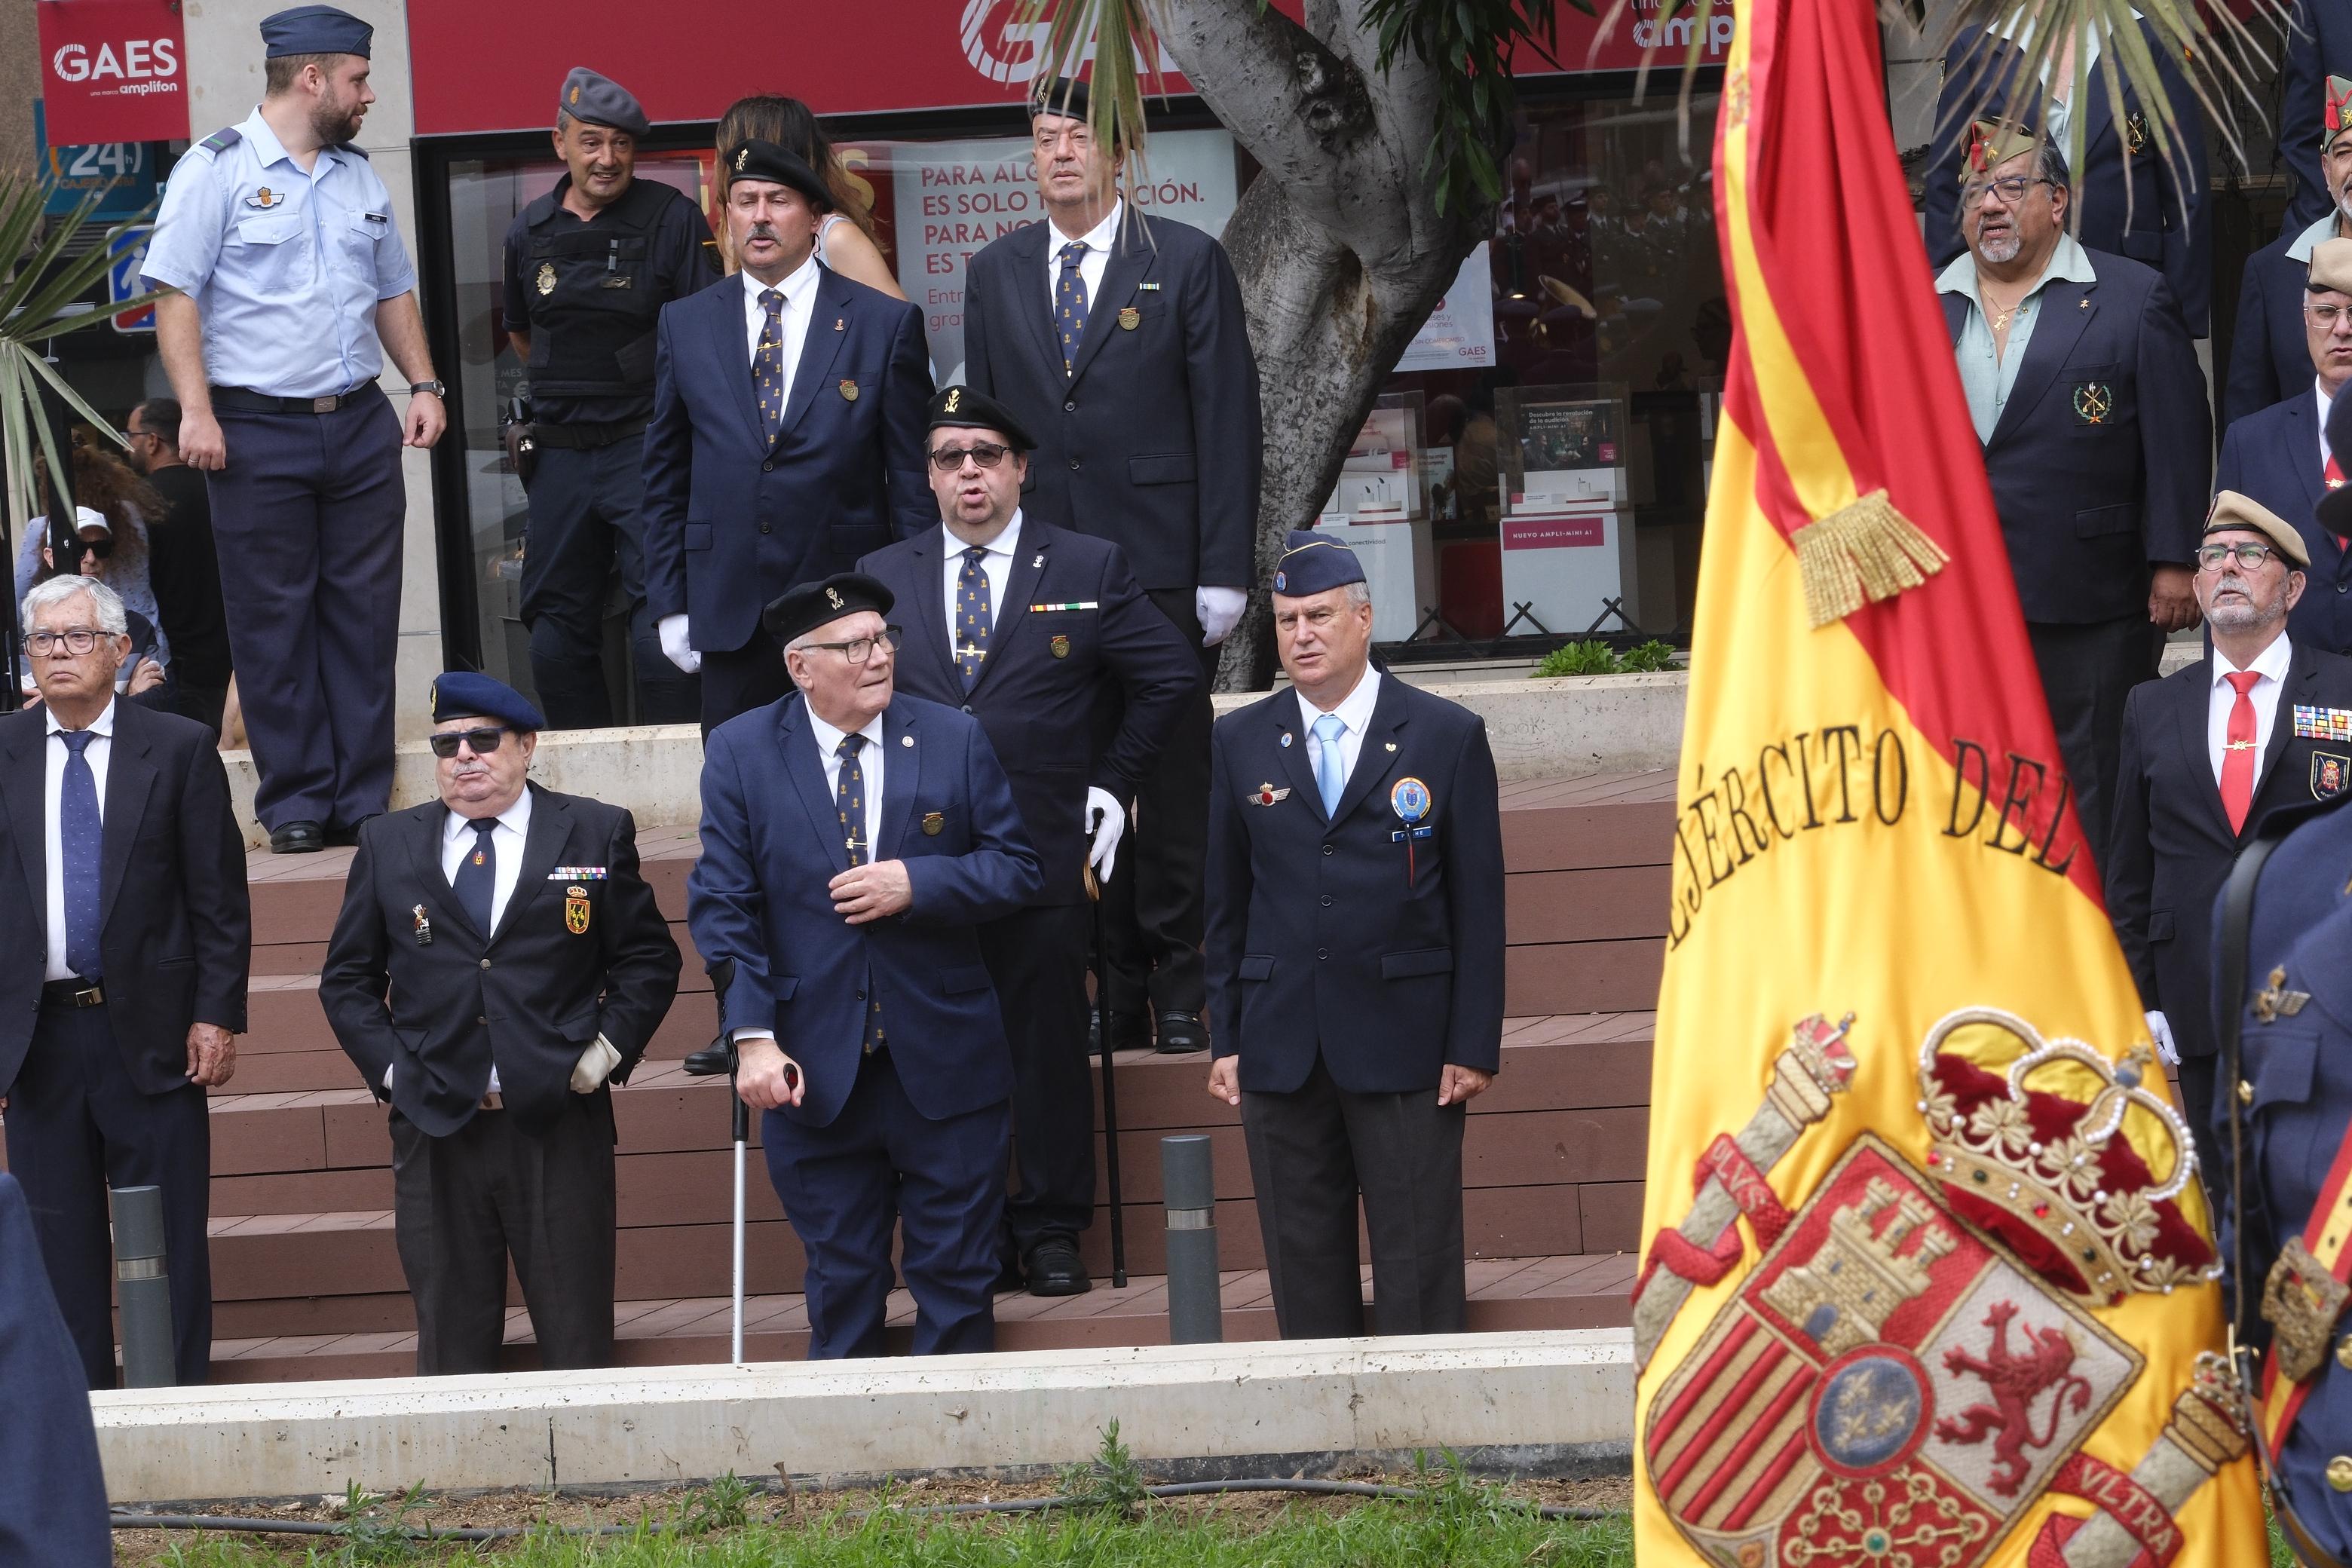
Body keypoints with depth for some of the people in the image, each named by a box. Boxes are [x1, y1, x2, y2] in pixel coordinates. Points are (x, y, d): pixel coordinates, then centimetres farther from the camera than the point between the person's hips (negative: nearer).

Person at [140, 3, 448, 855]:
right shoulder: (219, 169, -4)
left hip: (361, 425, 5)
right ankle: (295, 805, 4)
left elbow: (393, 291, 23)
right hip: (259, 432, -5)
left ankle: (362, 800, 9)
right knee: (274, 620, -2)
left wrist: (423, 383, 11)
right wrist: (196, 409, -16)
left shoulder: (360, 177, 15)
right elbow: (176, 294, -8)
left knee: (364, 615, 4)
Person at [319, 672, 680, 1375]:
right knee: (452, 1340, 3)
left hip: (557, 1125, -1)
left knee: (577, 1340, 0)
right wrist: (390, 1068, 1)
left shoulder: (595, 834, 7)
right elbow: (347, 978, 14)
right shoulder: (389, 844, 11)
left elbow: (648, 960, 8)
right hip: (435, 1129, 1)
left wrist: (602, 1054, -3)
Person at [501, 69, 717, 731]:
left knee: (661, 620, -11)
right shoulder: (531, 231, 10)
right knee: (556, 622, 8)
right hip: (558, 452, 5)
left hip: (646, 446, -5)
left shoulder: (671, 217, -5)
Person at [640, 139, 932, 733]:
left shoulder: (886, 323, 2)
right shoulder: (685, 324, 9)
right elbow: (666, 477, 12)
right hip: (728, 614, 2)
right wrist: (669, 602, 6)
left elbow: (913, 479, 2)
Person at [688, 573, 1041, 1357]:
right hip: (817, 1073, 0)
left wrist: (916, 883, -15)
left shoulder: (955, 740, 2)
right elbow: (724, 906, -4)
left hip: (946, 1066, 1)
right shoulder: (741, 752, 0)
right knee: (840, 1285, 8)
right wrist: (753, 1037, -13)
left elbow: (1017, 870, 2)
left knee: (956, 1280, 6)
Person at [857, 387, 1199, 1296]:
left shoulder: (1086, 570, 5)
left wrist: (1111, 784, 4)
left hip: (1043, 849, -2)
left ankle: (1051, 1232, 9)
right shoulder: (882, 578, 10)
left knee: (1048, 1042, 1)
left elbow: (1171, 675, 8)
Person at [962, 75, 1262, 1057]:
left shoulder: (1187, 263, 1)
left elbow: (1227, 419, -1)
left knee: (1174, 785, 0)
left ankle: (1181, 993, 7)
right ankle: (1111, 990, 10)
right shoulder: (996, 275, 12)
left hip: (1161, 569, -3)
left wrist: (1223, 572, -7)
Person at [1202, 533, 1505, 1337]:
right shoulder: (1240, 743, 10)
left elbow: (1479, 905, 1)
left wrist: (1473, 1046, -5)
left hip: (1404, 1045, -3)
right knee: (1303, 1265, 5)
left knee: (1417, 1266, -1)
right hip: (1282, 1051, 3)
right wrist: (1228, 1039, 6)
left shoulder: (1447, 737, 2)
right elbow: (1226, 902, 12)